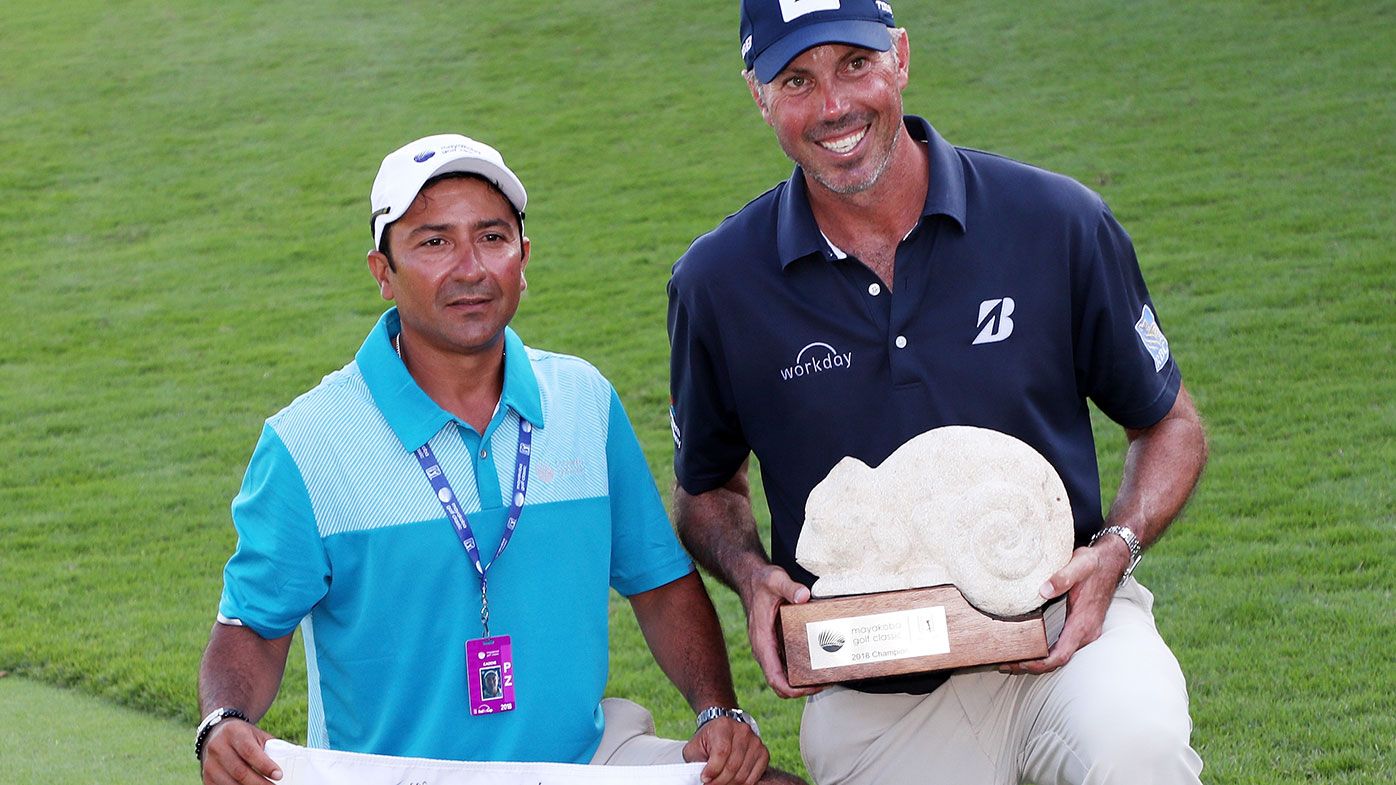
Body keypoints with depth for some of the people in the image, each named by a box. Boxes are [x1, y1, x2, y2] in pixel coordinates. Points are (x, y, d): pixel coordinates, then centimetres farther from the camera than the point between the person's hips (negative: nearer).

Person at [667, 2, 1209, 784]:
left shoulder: (1058, 222, -5)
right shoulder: (717, 282, -1)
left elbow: (1171, 427, 7)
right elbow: (707, 489, 15)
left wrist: (1112, 551, -12)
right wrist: (753, 576, -7)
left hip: (1057, 623, -1)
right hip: (868, 704, 2)